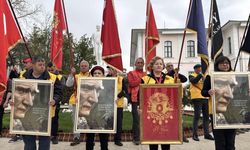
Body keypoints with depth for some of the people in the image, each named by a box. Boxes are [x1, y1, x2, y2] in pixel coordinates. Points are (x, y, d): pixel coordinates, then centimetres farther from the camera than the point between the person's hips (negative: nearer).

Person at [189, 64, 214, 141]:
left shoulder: (203, 76, 22)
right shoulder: (192, 76, 3)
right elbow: (194, 81, -18)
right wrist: (200, 75, -18)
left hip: (205, 98, 6)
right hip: (197, 97, -6)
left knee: (206, 116, 8)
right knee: (197, 115, -7)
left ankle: (206, 133, 17)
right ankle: (195, 134, 0)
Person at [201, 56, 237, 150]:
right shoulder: (211, 77, 0)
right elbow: (203, 92, -2)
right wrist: (209, 92, -23)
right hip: (217, 111, -3)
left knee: (231, 142, 11)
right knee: (220, 142, 0)